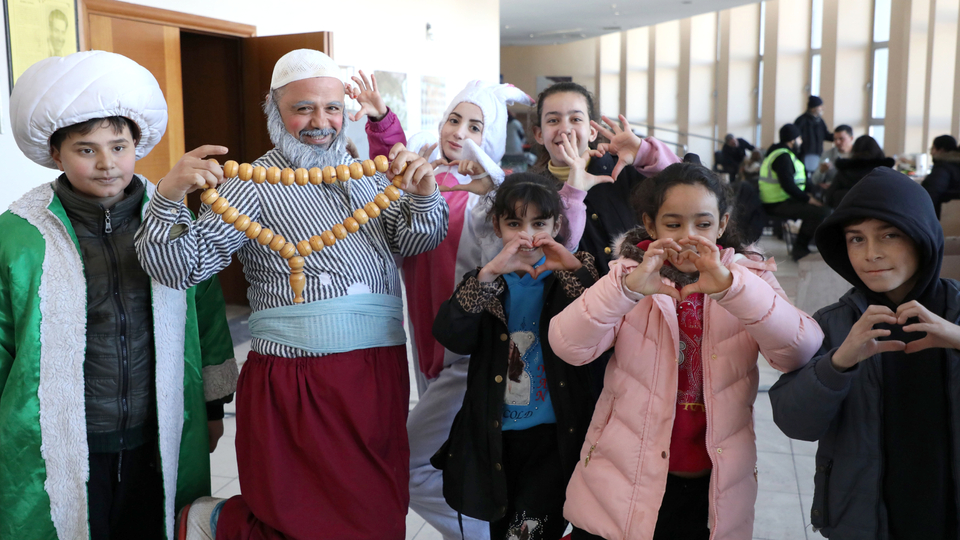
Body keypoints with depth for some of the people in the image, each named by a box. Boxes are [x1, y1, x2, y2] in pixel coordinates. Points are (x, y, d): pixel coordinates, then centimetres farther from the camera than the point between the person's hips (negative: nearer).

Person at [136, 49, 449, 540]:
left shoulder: (368, 176, 13)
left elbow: (415, 242, 3)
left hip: (382, 374, 7)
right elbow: (180, 268, -11)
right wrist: (169, 197, -28)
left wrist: (423, 196, -16)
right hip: (299, 383, -6)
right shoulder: (256, 186, -5)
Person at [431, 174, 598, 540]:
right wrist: (489, 274, -24)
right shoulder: (485, 283, 3)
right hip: (495, 435, 2)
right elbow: (451, 336, -15)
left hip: (554, 432, -2)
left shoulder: (569, 281, 1)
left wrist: (576, 270, -23)